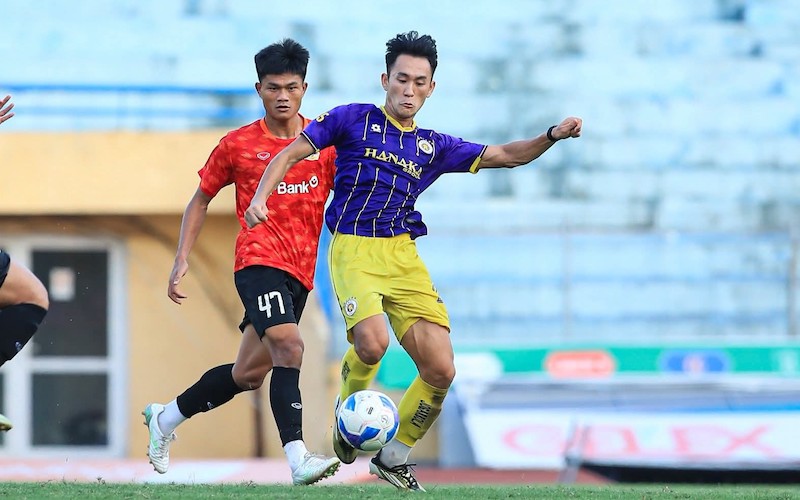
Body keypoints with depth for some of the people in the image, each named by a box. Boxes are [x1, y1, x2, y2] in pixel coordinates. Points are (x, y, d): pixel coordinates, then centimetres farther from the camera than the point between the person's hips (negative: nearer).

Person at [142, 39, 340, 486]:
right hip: (260, 261, -4)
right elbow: (201, 200, 13)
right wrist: (183, 260, 6)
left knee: (249, 374, 12)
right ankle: (298, 458, -34)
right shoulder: (238, 145, 2)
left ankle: (166, 419, 33)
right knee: (288, 346, -27)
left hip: (300, 272, 4)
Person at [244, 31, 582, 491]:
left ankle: (394, 457, 15)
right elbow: (291, 154, 4)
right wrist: (261, 197, -12)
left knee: (441, 371, -7)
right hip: (354, 250, -4)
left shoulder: (433, 146, 16)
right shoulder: (355, 120, 5)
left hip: (404, 256, 4)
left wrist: (552, 137, 3)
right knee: (373, 343, -31)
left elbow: (503, 156, 18)